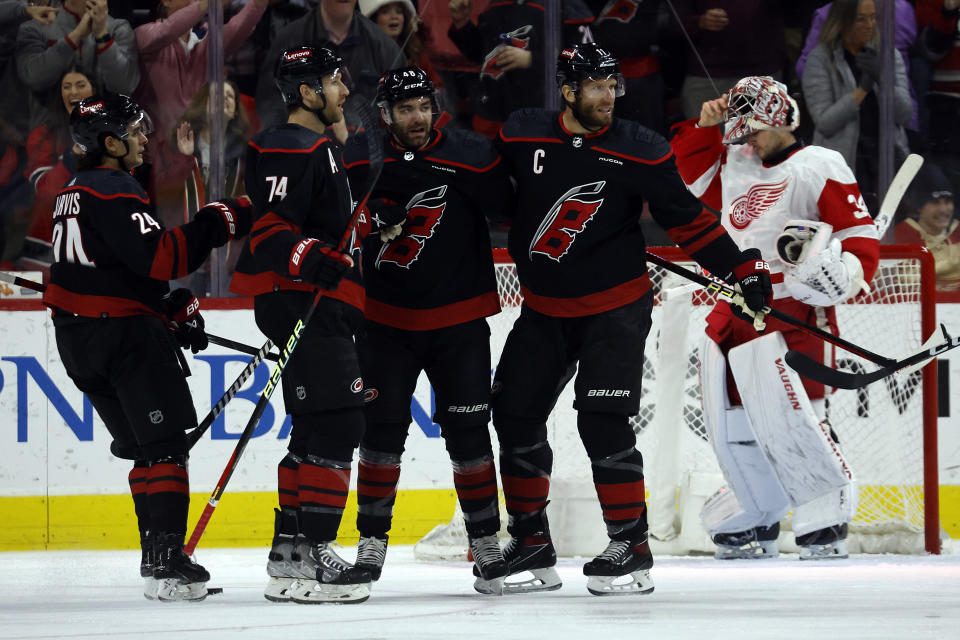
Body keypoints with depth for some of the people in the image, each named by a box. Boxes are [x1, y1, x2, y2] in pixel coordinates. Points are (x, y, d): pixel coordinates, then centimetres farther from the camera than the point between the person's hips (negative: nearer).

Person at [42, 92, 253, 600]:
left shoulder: (77, 191, 19)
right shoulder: (113, 191, -14)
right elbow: (157, 257, -25)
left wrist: (178, 307, 17)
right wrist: (215, 225, -19)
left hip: (79, 337, 10)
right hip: (122, 332, -10)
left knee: (141, 443, 15)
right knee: (164, 444, -9)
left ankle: (158, 554, 14)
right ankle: (167, 562, -16)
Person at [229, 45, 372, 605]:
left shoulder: (320, 149, 22)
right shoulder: (292, 150, -12)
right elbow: (270, 229, -22)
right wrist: (308, 258, -37)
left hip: (323, 306, 11)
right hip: (302, 305, -11)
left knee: (317, 429, 14)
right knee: (337, 423, -16)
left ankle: (290, 550, 19)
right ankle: (308, 559, -20)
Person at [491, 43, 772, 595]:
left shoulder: (639, 151, -11)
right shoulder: (523, 136, -6)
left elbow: (686, 217, -6)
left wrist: (740, 267, -10)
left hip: (614, 306, -4)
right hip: (544, 307, 4)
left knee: (603, 422, -15)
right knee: (516, 415, 6)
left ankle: (632, 547, -8)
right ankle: (531, 545, 20)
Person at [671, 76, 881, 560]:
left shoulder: (817, 167, -3)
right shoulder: (734, 166, 19)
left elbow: (861, 231, -8)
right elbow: (693, 173, 31)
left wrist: (847, 272, -26)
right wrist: (705, 127, 15)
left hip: (790, 308, -8)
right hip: (733, 310, 8)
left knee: (789, 419, -18)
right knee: (732, 426, 6)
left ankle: (826, 519, -8)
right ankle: (753, 522, 19)